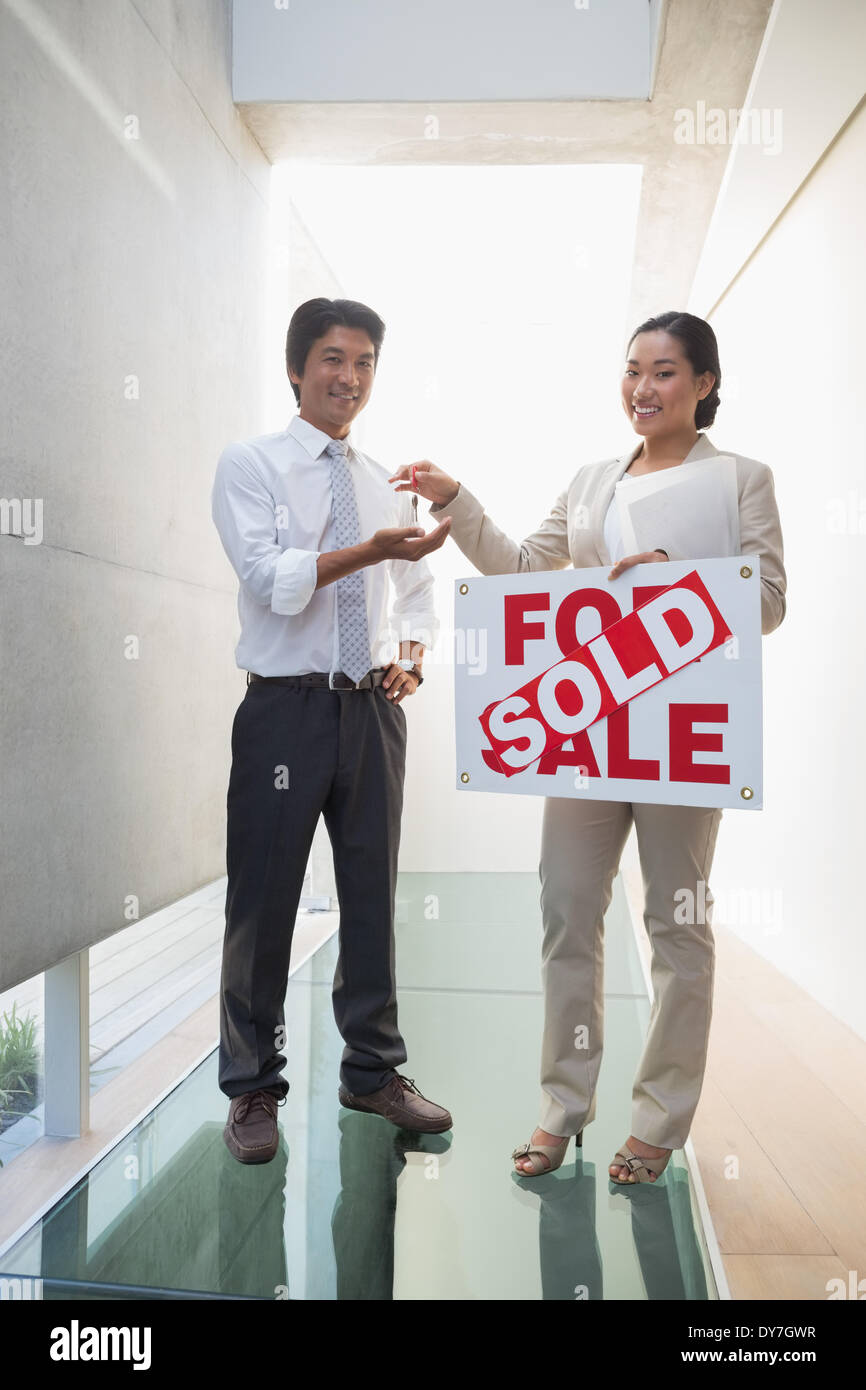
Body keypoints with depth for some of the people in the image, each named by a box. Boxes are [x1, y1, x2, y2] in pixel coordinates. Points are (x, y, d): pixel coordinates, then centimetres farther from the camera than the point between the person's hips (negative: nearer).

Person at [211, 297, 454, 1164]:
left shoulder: (384, 484, 15)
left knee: (372, 894, 12)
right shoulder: (250, 464, 0)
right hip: (286, 707, -4)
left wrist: (413, 653, 1)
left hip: (373, 709, 5)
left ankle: (372, 1070, 28)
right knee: (264, 902, 3)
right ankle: (253, 1089, 21)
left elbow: (416, 592, 21)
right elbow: (271, 579, -15)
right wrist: (372, 549, -26)